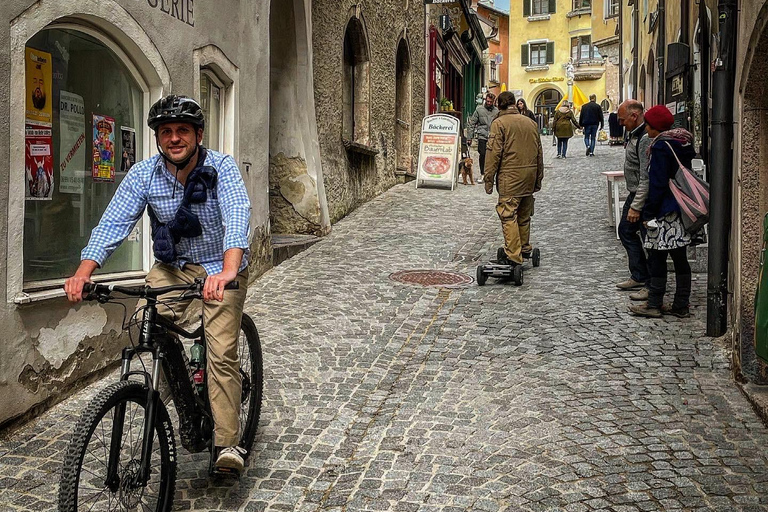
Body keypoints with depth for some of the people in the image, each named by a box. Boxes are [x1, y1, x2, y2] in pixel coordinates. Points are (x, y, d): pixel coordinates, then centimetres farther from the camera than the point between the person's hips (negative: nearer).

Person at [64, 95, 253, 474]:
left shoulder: (221, 168, -18)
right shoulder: (144, 174, -8)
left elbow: (237, 217, -33)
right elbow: (113, 222, -16)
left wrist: (228, 271, -52)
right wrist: (83, 271, -33)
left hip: (220, 267, -3)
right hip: (172, 265, 3)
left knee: (222, 352, -14)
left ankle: (228, 443, -5)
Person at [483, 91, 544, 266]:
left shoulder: (499, 123, -6)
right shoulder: (530, 123, 13)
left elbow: (494, 153, -12)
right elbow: (539, 153, 16)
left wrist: (489, 179, -8)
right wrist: (538, 178, 22)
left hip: (510, 177, -6)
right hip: (529, 176, 7)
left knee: (509, 217, -6)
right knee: (524, 215, 18)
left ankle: (514, 257, -10)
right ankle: (525, 249, 29)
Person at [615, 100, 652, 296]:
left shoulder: (646, 139, -23)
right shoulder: (633, 134, 9)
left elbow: (646, 178, -26)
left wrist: (636, 207, -24)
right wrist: (632, 202, 18)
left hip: (644, 197, -11)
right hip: (634, 193, 11)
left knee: (647, 239, -3)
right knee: (626, 231, 19)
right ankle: (638, 277, 30)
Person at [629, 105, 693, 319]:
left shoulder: (661, 146, -14)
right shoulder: (683, 142, 13)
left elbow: (657, 183, -18)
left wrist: (648, 213, -13)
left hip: (665, 212, -9)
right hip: (682, 209, 9)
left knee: (657, 258, -1)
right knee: (680, 258, 10)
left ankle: (654, 305, 5)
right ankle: (681, 305, 16)